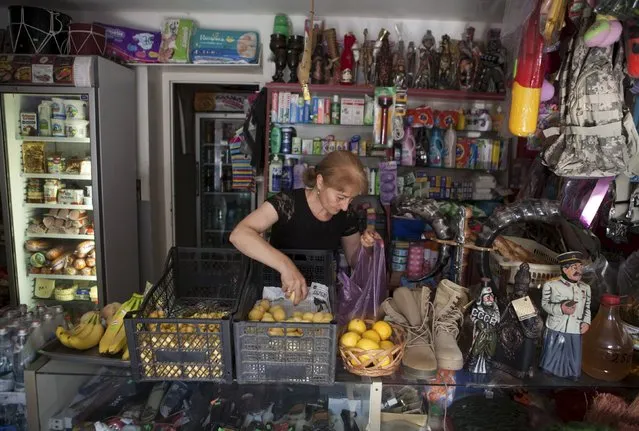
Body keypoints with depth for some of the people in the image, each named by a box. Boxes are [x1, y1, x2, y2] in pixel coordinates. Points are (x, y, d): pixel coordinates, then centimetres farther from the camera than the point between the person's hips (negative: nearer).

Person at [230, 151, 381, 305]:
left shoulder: (345, 215, -5)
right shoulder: (286, 203, -21)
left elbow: (354, 261, 9)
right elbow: (238, 235, -36)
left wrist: (364, 246, -13)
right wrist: (285, 264, -47)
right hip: (279, 292, -3)